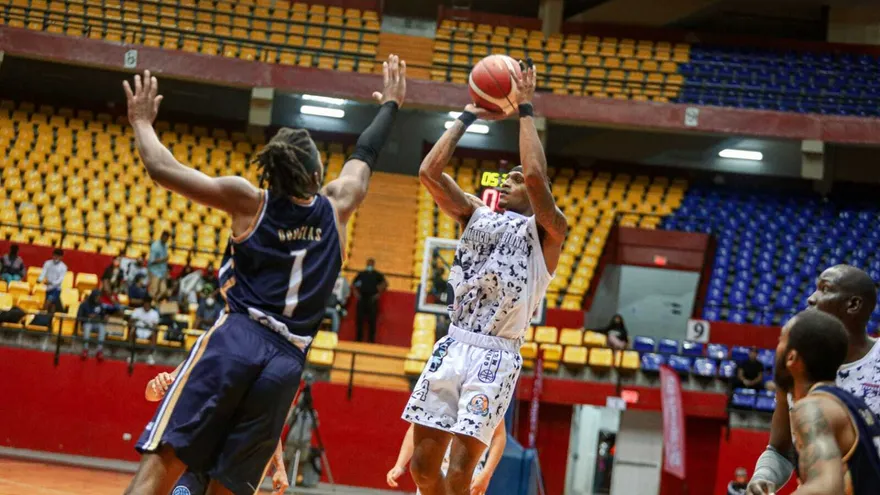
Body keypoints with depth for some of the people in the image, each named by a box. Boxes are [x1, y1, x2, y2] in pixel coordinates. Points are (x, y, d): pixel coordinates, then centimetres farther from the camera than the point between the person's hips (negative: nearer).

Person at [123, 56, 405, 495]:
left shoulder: (249, 201, 5)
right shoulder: (335, 205, 12)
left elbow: (163, 169, 5)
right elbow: (365, 155, 31)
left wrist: (141, 121, 22)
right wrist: (391, 104, 48)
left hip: (236, 342, -2)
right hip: (286, 363, 3)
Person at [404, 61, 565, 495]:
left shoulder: (546, 231, 1)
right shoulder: (476, 217, 17)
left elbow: (536, 174, -18)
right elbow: (429, 171, 7)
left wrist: (525, 111, -8)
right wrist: (468, 117, 9)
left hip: (494, 356, -6)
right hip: (452, 347, 6)